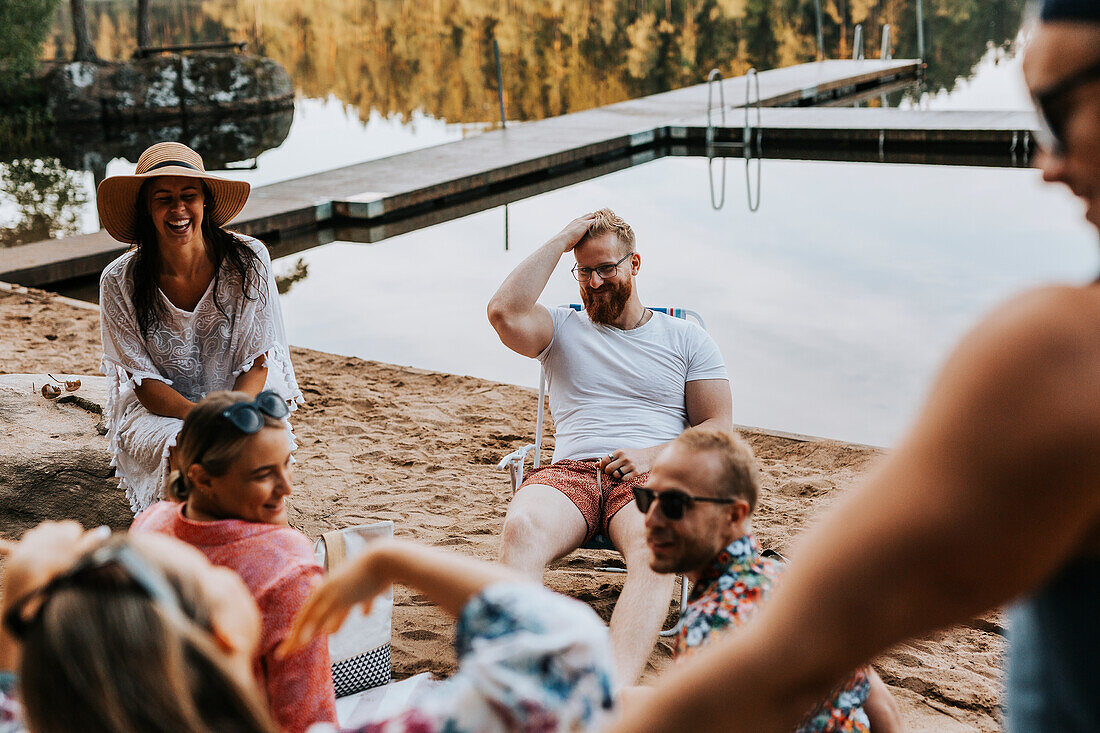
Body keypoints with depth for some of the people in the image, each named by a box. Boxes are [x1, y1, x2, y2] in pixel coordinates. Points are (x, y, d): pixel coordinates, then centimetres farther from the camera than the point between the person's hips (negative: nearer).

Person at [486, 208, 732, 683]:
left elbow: (718, 427, 10)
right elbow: (504, 313, -3)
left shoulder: (686, 339, 18)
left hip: (652, 479, -1)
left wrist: (655, 456, -9)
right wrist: (560, 242, 5)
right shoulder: (563, 330, 19)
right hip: (568, 472, 1)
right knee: (521, 527, -36)